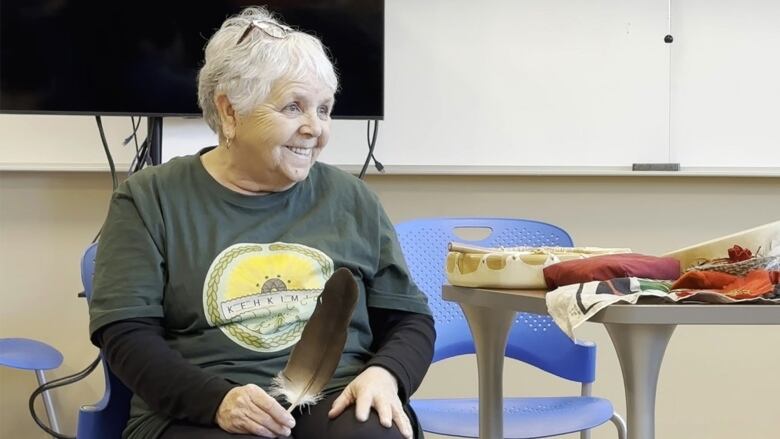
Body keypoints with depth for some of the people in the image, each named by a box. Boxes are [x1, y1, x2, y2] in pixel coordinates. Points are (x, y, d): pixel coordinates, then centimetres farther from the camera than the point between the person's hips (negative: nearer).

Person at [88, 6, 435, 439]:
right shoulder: (151, 199, 6)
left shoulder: (351, 199, 15)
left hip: (337, 398, 3)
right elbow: (126, 333, -2)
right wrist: (217, 400, -18)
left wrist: (385, 375, -8)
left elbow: (410, 318, 15)